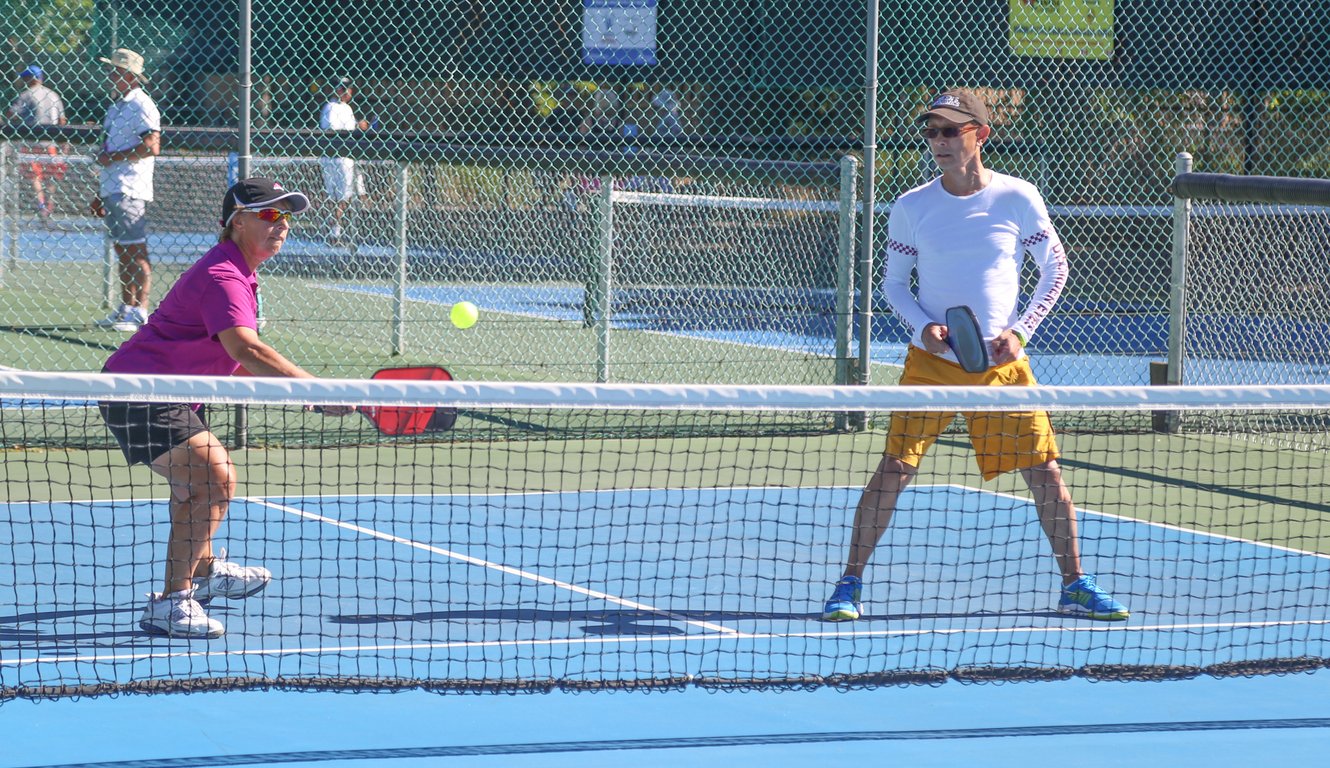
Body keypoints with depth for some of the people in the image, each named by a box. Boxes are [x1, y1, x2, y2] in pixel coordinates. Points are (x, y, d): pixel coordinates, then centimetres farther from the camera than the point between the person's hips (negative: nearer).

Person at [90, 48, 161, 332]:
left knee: (135, 252, -9)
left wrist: (113, 157, -14)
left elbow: (151, 147, -20)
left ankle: (139, 313, -9)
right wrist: (101, 195, 22)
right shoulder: (116, 107, 19)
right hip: (113, 191, 9)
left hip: (130, 191, -9)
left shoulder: (141, 105, -10)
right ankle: (125, 309, 15)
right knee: (123, 253, 11)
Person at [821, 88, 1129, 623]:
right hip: (931, 361, 0)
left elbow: (1055, 270, 7)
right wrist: (923, 324, -10)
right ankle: (850, 585, 2)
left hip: (1002, 364, 0)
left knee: (1045, 472, 0)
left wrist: (1019, 330, -5)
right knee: (894, 470, -8)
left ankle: (1074, 586, 15)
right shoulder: (911, 208, 0)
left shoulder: (1018, 198, -2)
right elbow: (894, 282, 9)